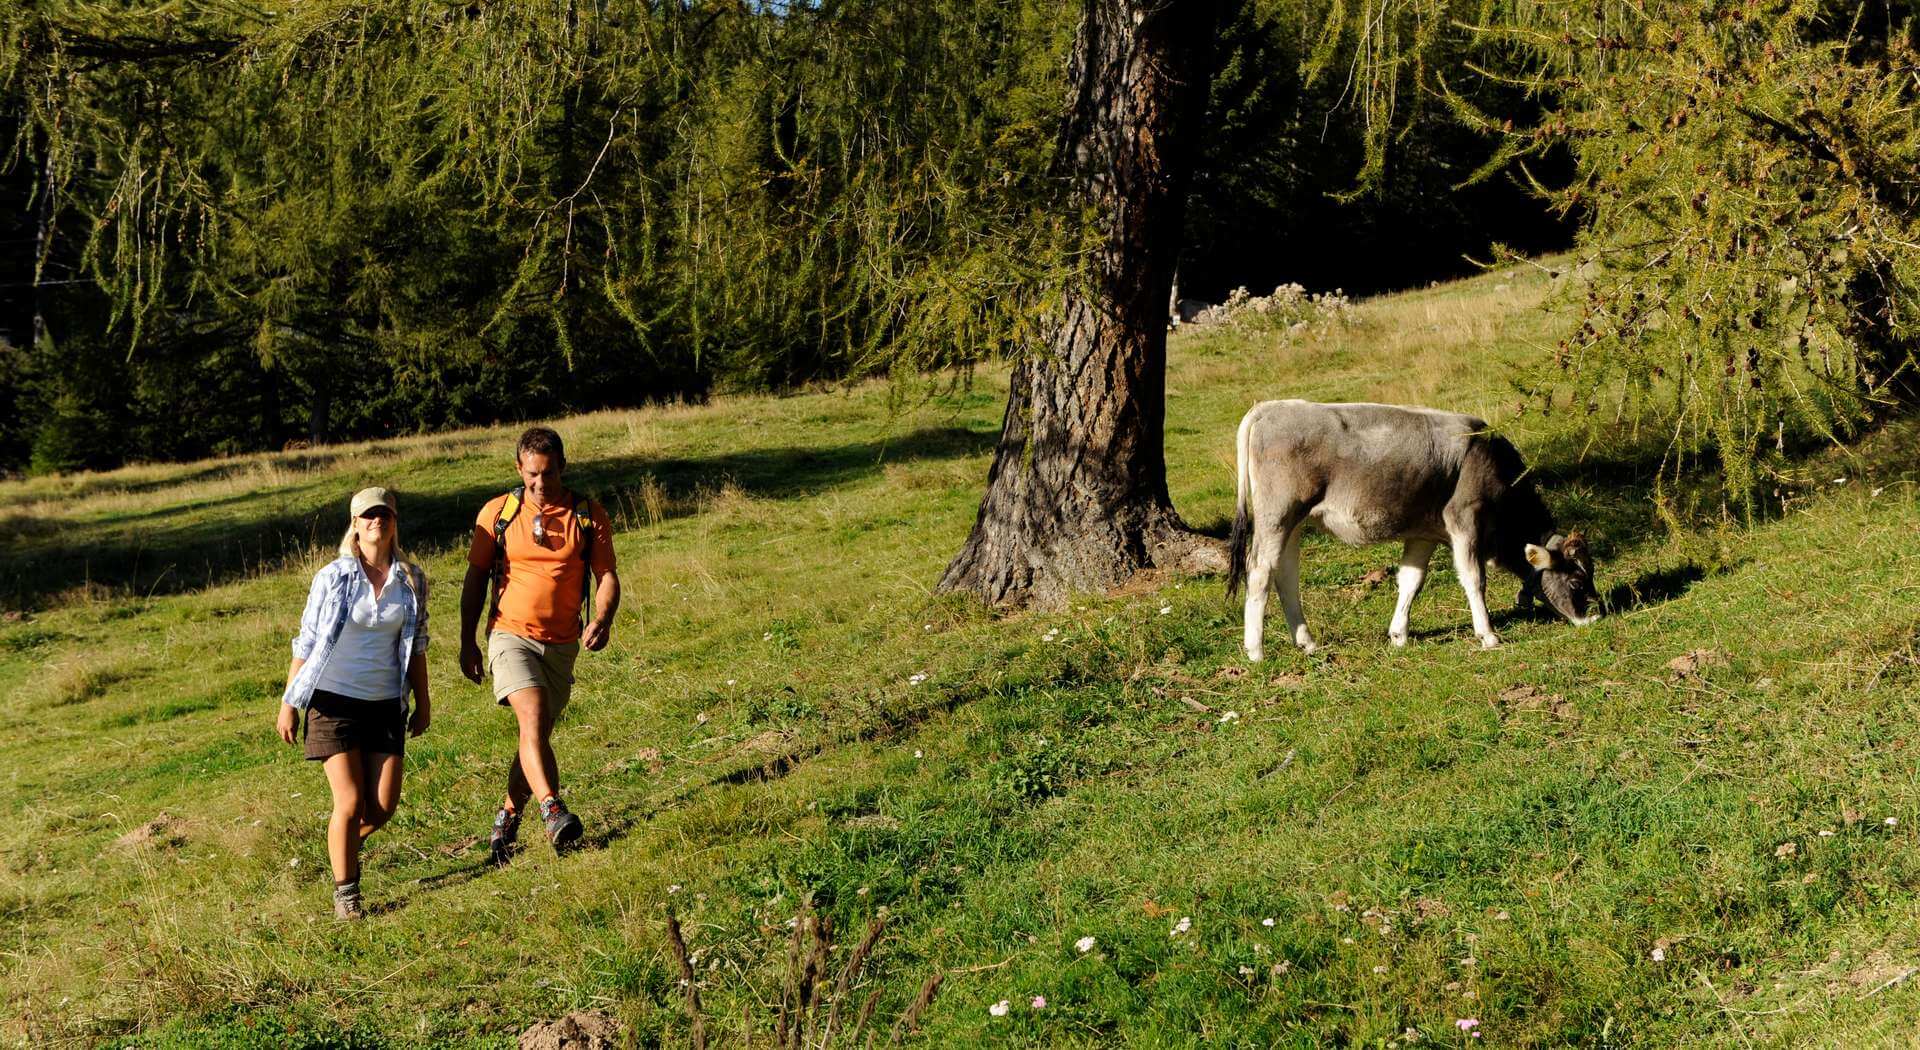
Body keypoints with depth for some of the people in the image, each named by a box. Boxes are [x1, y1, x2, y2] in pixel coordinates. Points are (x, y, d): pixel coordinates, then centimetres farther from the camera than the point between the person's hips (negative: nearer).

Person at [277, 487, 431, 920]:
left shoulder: (412, 580, 2)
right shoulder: (333, 577, -7)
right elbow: (306, 644, -2)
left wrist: (423, 702, 14)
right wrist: (288, 704, -2)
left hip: (385, 704, 3)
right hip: (334, 701, -3)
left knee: (383, 807, 2)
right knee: (351, 803, -8)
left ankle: (348, 840, 36)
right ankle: (345, 893, 10)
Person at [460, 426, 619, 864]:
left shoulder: (589, 516, 0)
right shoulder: (497, 513, 0)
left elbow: (607, 575, 1)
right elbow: (476, 578, 7)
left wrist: (602, 619, -19)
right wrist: (467, 641, 5)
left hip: (562, 644, 2)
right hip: (511, 635, -2)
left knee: (537, 735, 10)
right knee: (533, 718, -23)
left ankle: (508, 816, 28)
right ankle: (552, 810, -32)